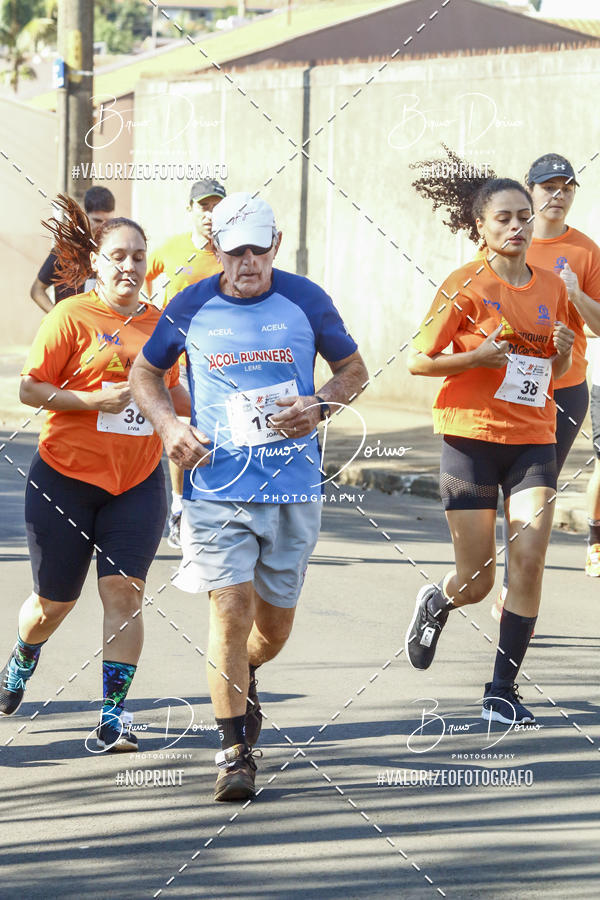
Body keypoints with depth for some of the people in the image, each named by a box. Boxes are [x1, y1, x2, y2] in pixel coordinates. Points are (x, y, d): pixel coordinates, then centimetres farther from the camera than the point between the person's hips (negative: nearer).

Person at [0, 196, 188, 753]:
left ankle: (114, 716, -6)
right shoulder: (71, 317, -8)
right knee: (54, 601, 8)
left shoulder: (160, 323, 7)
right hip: (66, 477, -3)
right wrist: (93, 400, -21)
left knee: (123, 591, -9)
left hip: (137, 481, 3)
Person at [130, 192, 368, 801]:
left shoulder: (304, 301, 1)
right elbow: (144, 371, 14)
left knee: (274, 622, 10)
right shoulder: (192, 307, 1)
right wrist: (168, 425, -4)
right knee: (230, 611, -14)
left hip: (293, 488, 1)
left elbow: (353, 369, 13)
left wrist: (320, 407, -8)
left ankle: (244, 680, 45)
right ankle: (234, 749, -6)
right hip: (216, 486, -1)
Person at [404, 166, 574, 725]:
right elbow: (418, 360, -5)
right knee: (477, 581, 0)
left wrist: (562, 351, -4)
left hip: (533, 438, 3)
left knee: (529, 561, -10)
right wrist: (478, 357, -19)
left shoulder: (551, 287, 8)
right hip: (471, 435, -3)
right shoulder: (466, 286, -7)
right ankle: (436, 603, 38)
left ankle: (503, 690, 0)